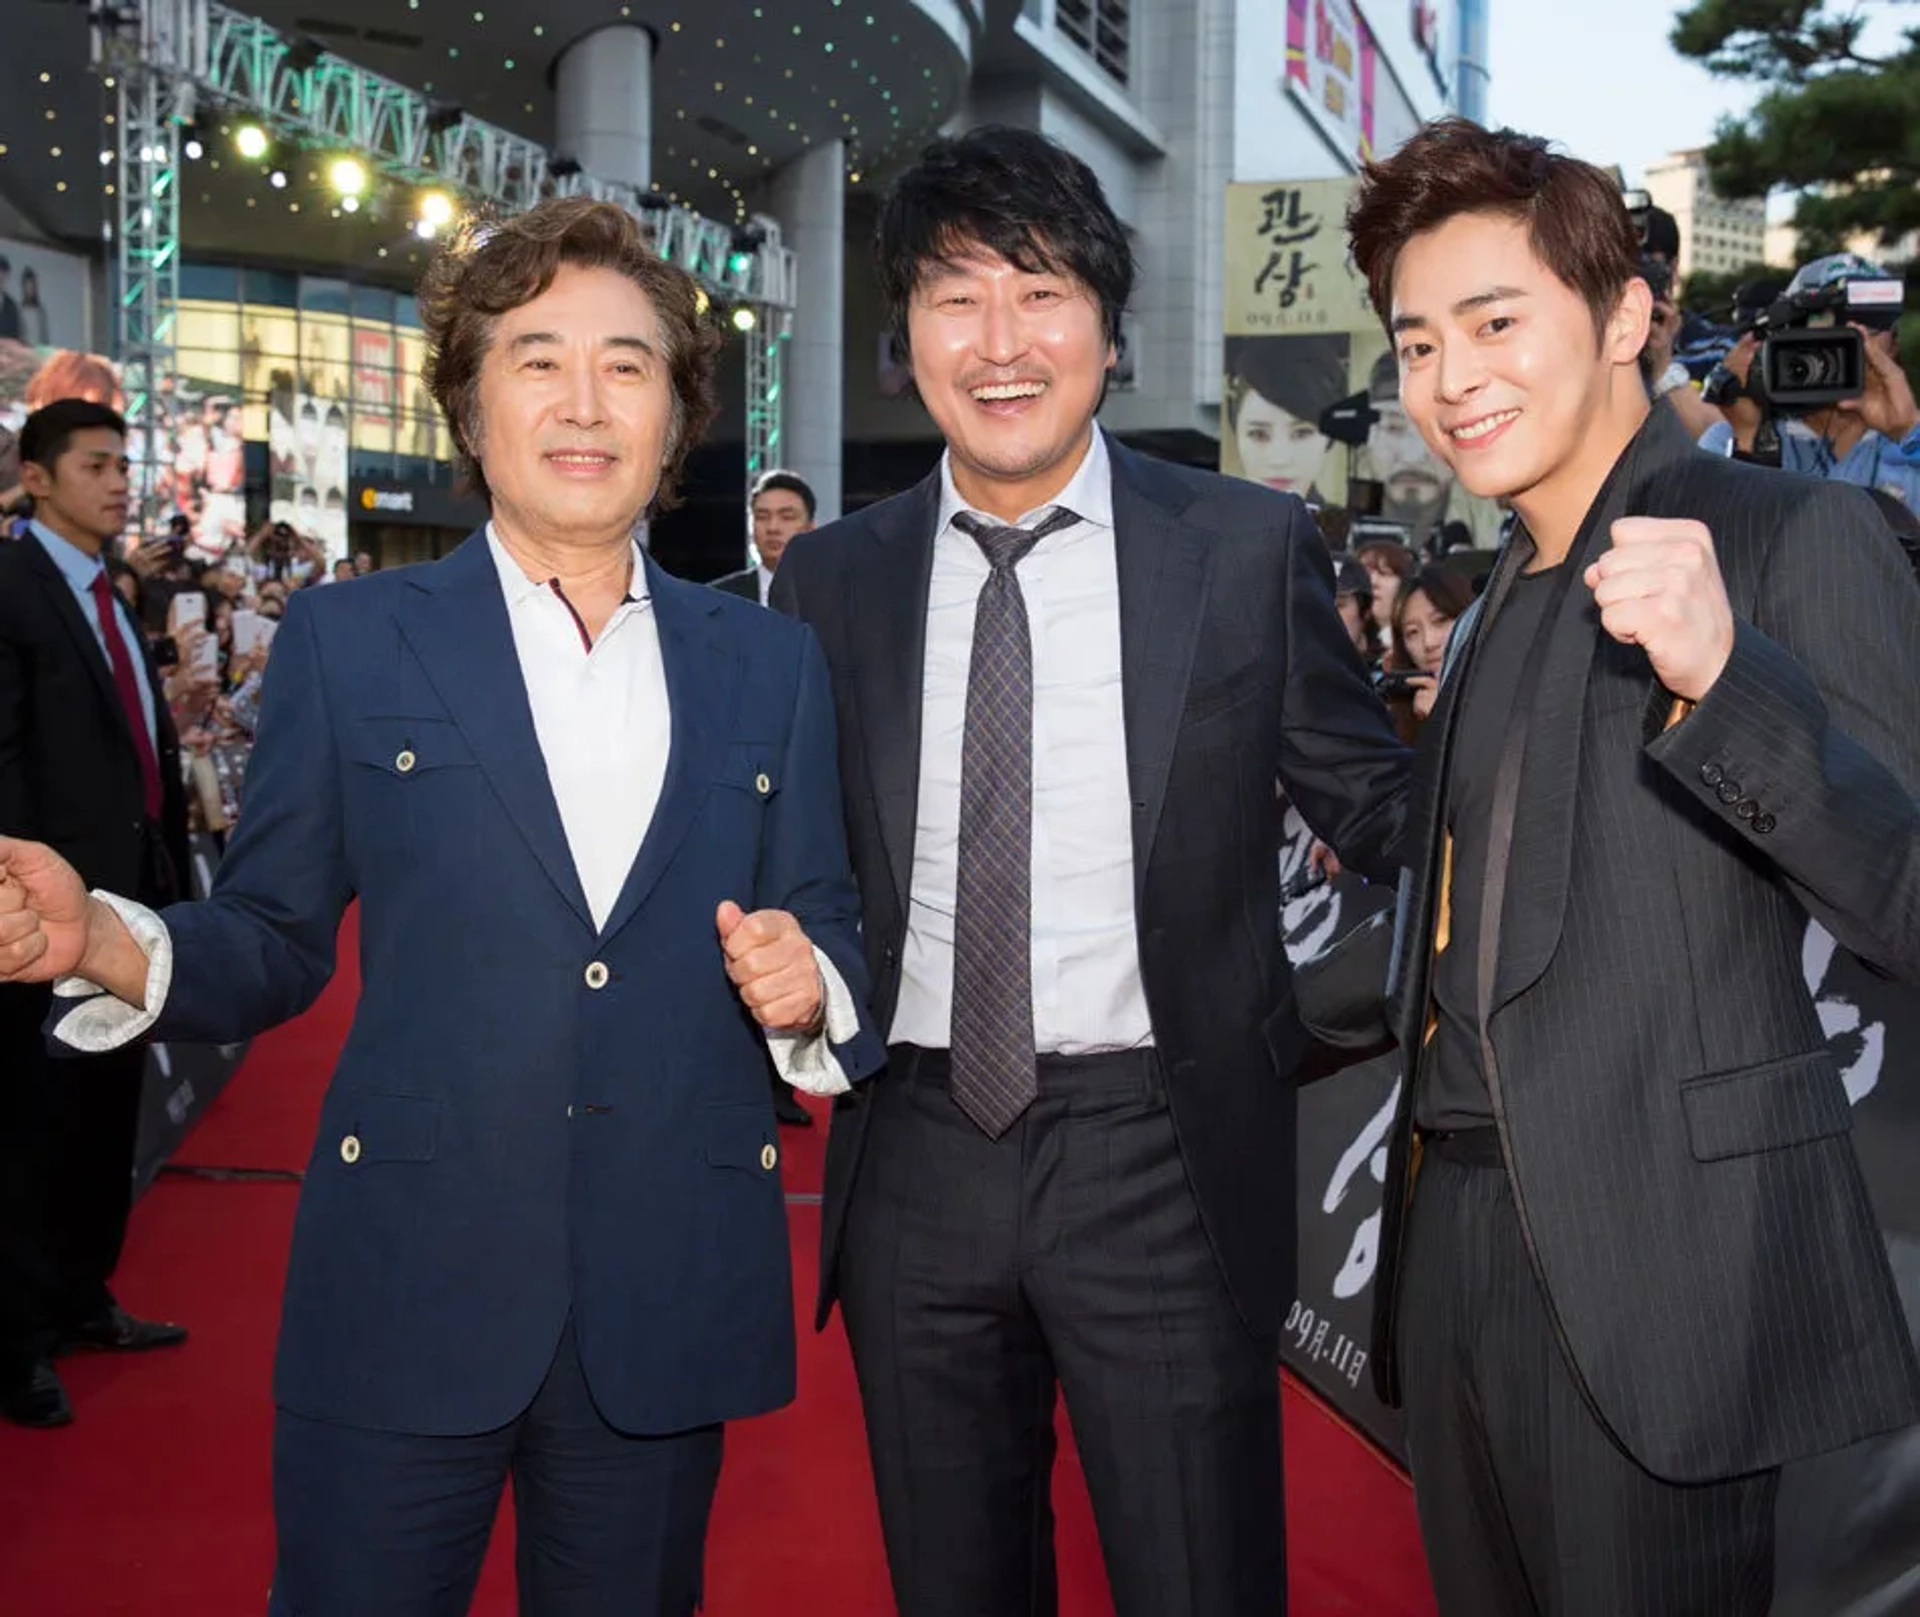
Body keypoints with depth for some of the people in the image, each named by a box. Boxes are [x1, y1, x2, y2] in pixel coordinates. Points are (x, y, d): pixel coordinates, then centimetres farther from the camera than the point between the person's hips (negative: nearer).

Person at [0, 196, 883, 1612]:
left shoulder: (770, 666, 8)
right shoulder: (347, 641, 3)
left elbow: (827, 928, 11)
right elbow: (274, 943, 3)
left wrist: (806, 979, -11)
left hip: (667, 1311, 2)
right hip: (407, 1293, -2)